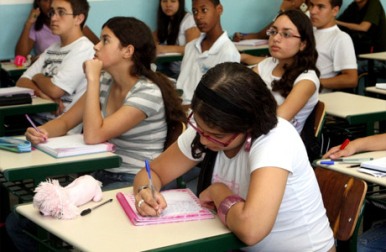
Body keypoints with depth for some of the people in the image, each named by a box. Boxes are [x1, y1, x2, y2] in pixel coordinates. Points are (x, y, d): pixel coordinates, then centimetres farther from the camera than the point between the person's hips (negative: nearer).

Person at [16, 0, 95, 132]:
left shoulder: (84, 49, -9)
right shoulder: (52, 49, 16)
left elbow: (54, 89, -16)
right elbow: (22, 83, 9)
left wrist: (37, 77, 5)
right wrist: (44, 95, -11)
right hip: (35, 119, 7)